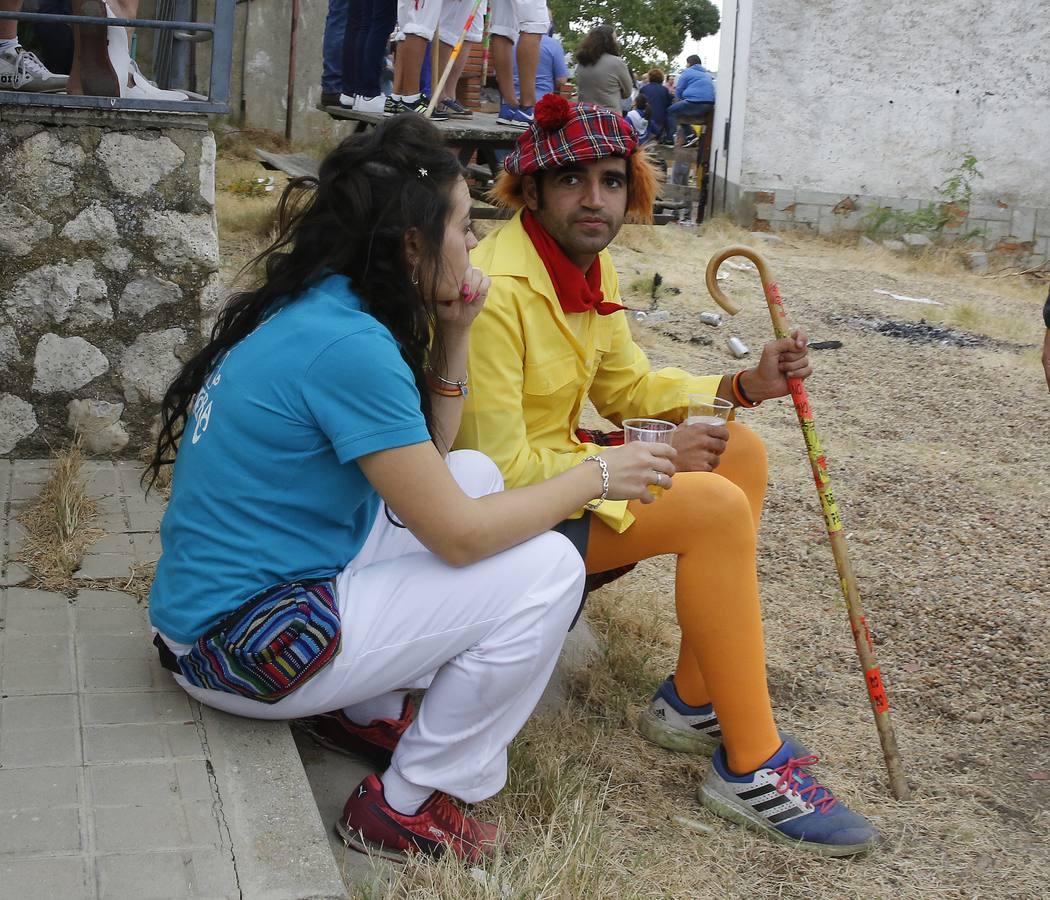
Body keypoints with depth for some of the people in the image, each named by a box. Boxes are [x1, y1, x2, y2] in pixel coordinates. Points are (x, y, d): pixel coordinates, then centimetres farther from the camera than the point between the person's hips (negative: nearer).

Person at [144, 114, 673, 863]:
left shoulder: (312, 307, 4)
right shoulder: (347, 344, -24)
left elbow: (422, 465, 13)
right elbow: (457, 536, -21)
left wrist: (452, 337, 1)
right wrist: (598, 476, -8)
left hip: (225, 592, 10)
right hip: (246, 642, -10)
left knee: (477, 475, 14)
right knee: (548, 570, -12)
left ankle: (365, 710, 17)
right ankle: (404, 809, 2)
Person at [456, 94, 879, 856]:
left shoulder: (592, 267, 3)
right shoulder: (496, 289, -25)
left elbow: (629, 387, 14)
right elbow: (495, 468, -26)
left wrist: (744, 386, -2)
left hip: (557, 468, 10)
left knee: (742, 451, 2)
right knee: (714, 506, -21)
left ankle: (692, 702, 5)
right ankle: (750, 767, -11)